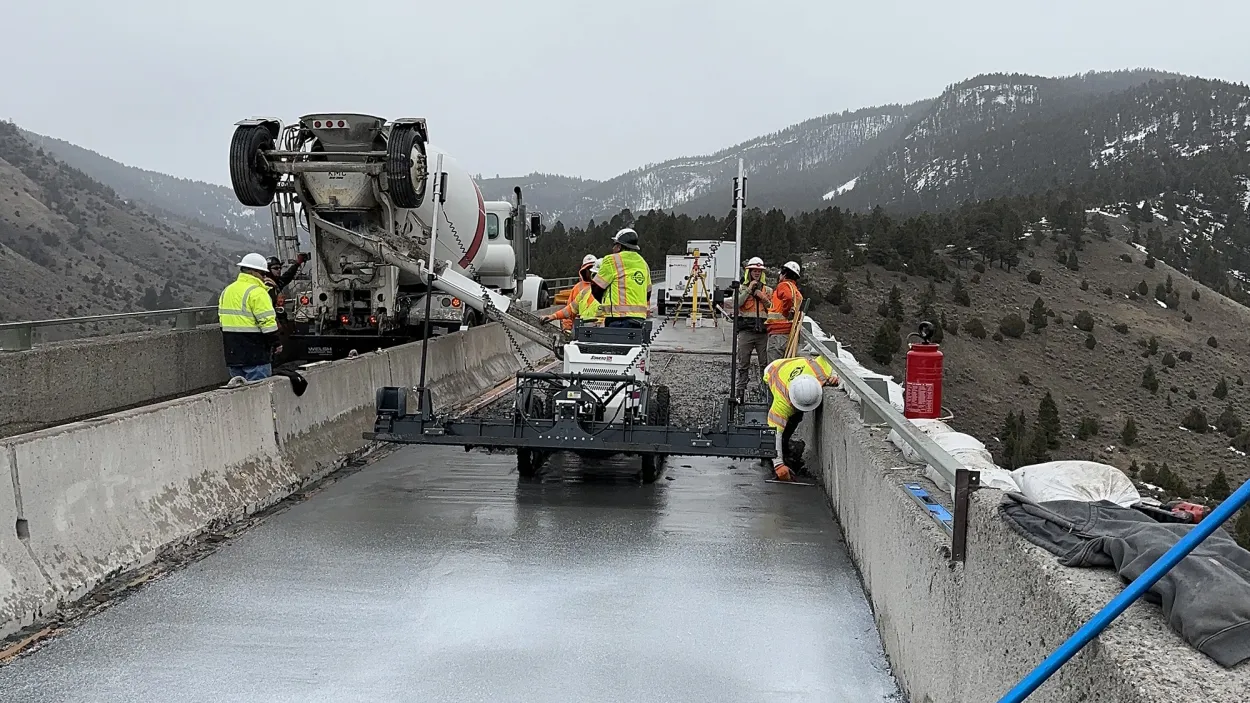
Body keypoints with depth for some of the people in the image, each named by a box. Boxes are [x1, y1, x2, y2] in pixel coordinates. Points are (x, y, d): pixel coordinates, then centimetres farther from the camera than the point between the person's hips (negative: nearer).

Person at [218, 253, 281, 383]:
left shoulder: (226, 291, 15)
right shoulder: (256, 292, -13)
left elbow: (222, 317, 19)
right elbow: (267, 322, -17)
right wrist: (275, 343, -5)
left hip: (233, 354, 9)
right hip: (255, 355, -8)